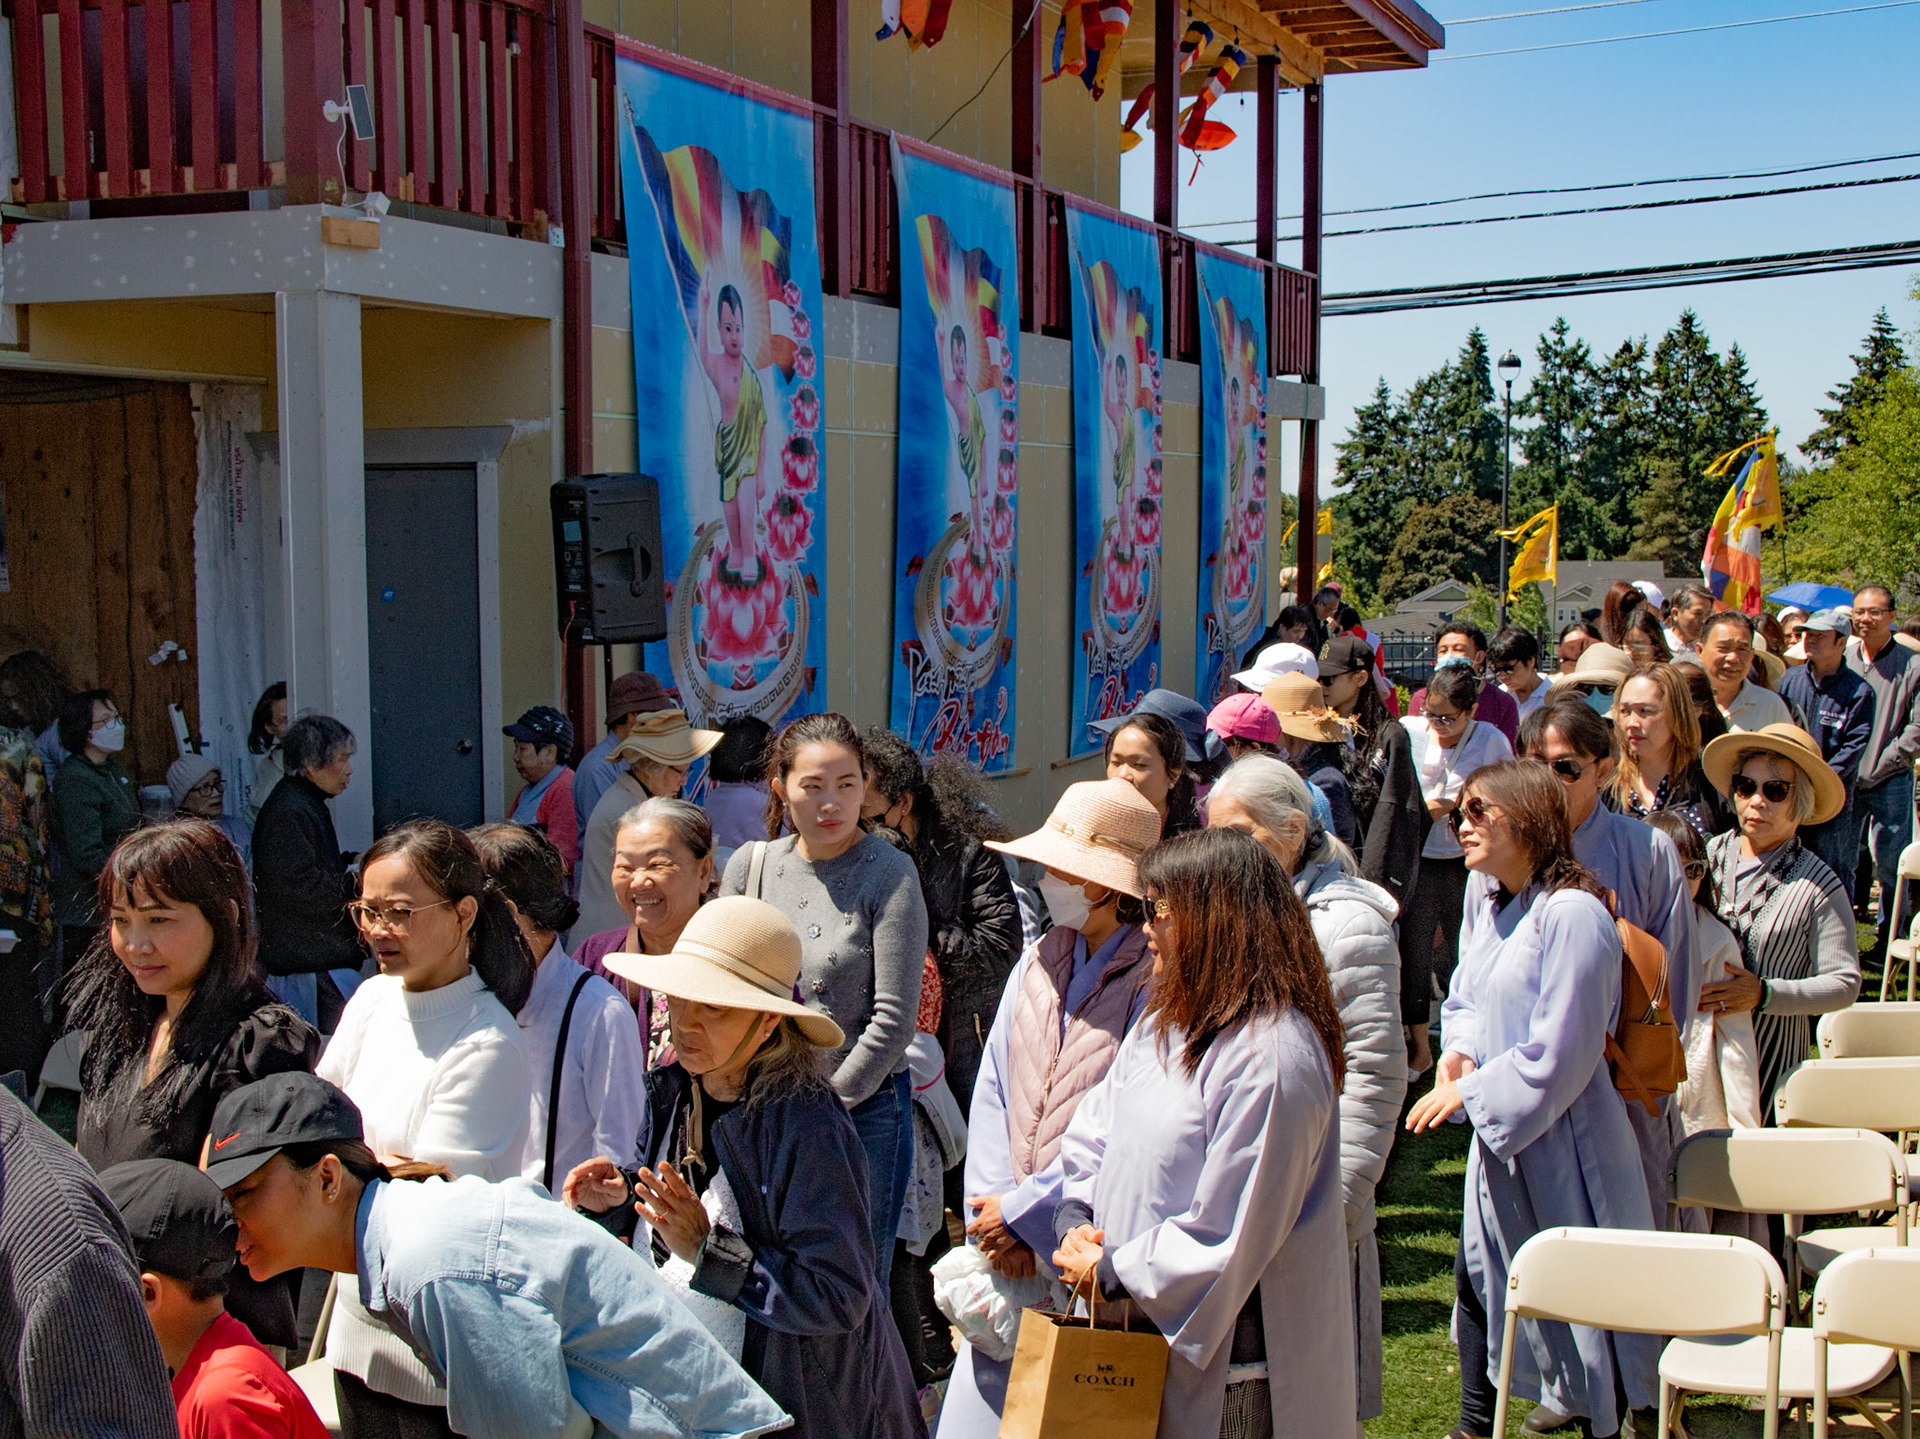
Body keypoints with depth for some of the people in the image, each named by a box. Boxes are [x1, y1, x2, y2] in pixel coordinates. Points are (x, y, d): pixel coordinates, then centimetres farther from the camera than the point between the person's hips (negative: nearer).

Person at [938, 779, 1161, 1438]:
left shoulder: (1153, 978, -12)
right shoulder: (1038, 963, 9)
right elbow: (992, 1093, 9)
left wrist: (1021, 1213, -12)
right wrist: (991, 1206, -3)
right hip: (1011, 1258, 6)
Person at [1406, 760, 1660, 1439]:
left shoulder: (1572, 914, -22)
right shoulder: (1484, 892, 4)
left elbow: (1558, 1056, -22)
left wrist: (1467, 1093, -15)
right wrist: (1459, 1050, -2)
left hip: (1561, 1134, -9)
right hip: (1499, 1128, 9)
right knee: (1477, 1277, 18)